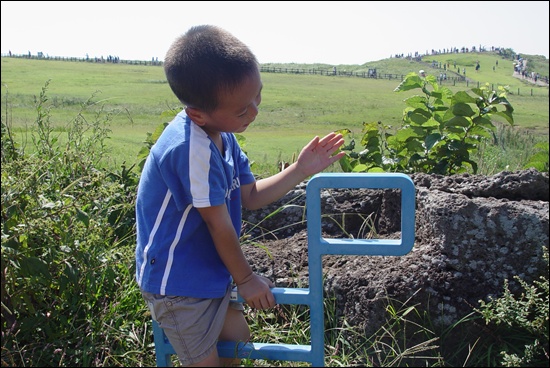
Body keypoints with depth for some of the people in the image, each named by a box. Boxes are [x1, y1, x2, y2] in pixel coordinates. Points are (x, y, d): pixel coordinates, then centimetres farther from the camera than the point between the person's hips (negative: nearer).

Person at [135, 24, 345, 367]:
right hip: (179, 284, -8)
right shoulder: (193, 149, -32)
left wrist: (301, 170, -3)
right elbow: (219, 225, -23)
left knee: (238, 340, 23)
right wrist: (246, 279, -8)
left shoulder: (221, 134, -3)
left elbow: (250, 196, 5)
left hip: (209, 273, 8)